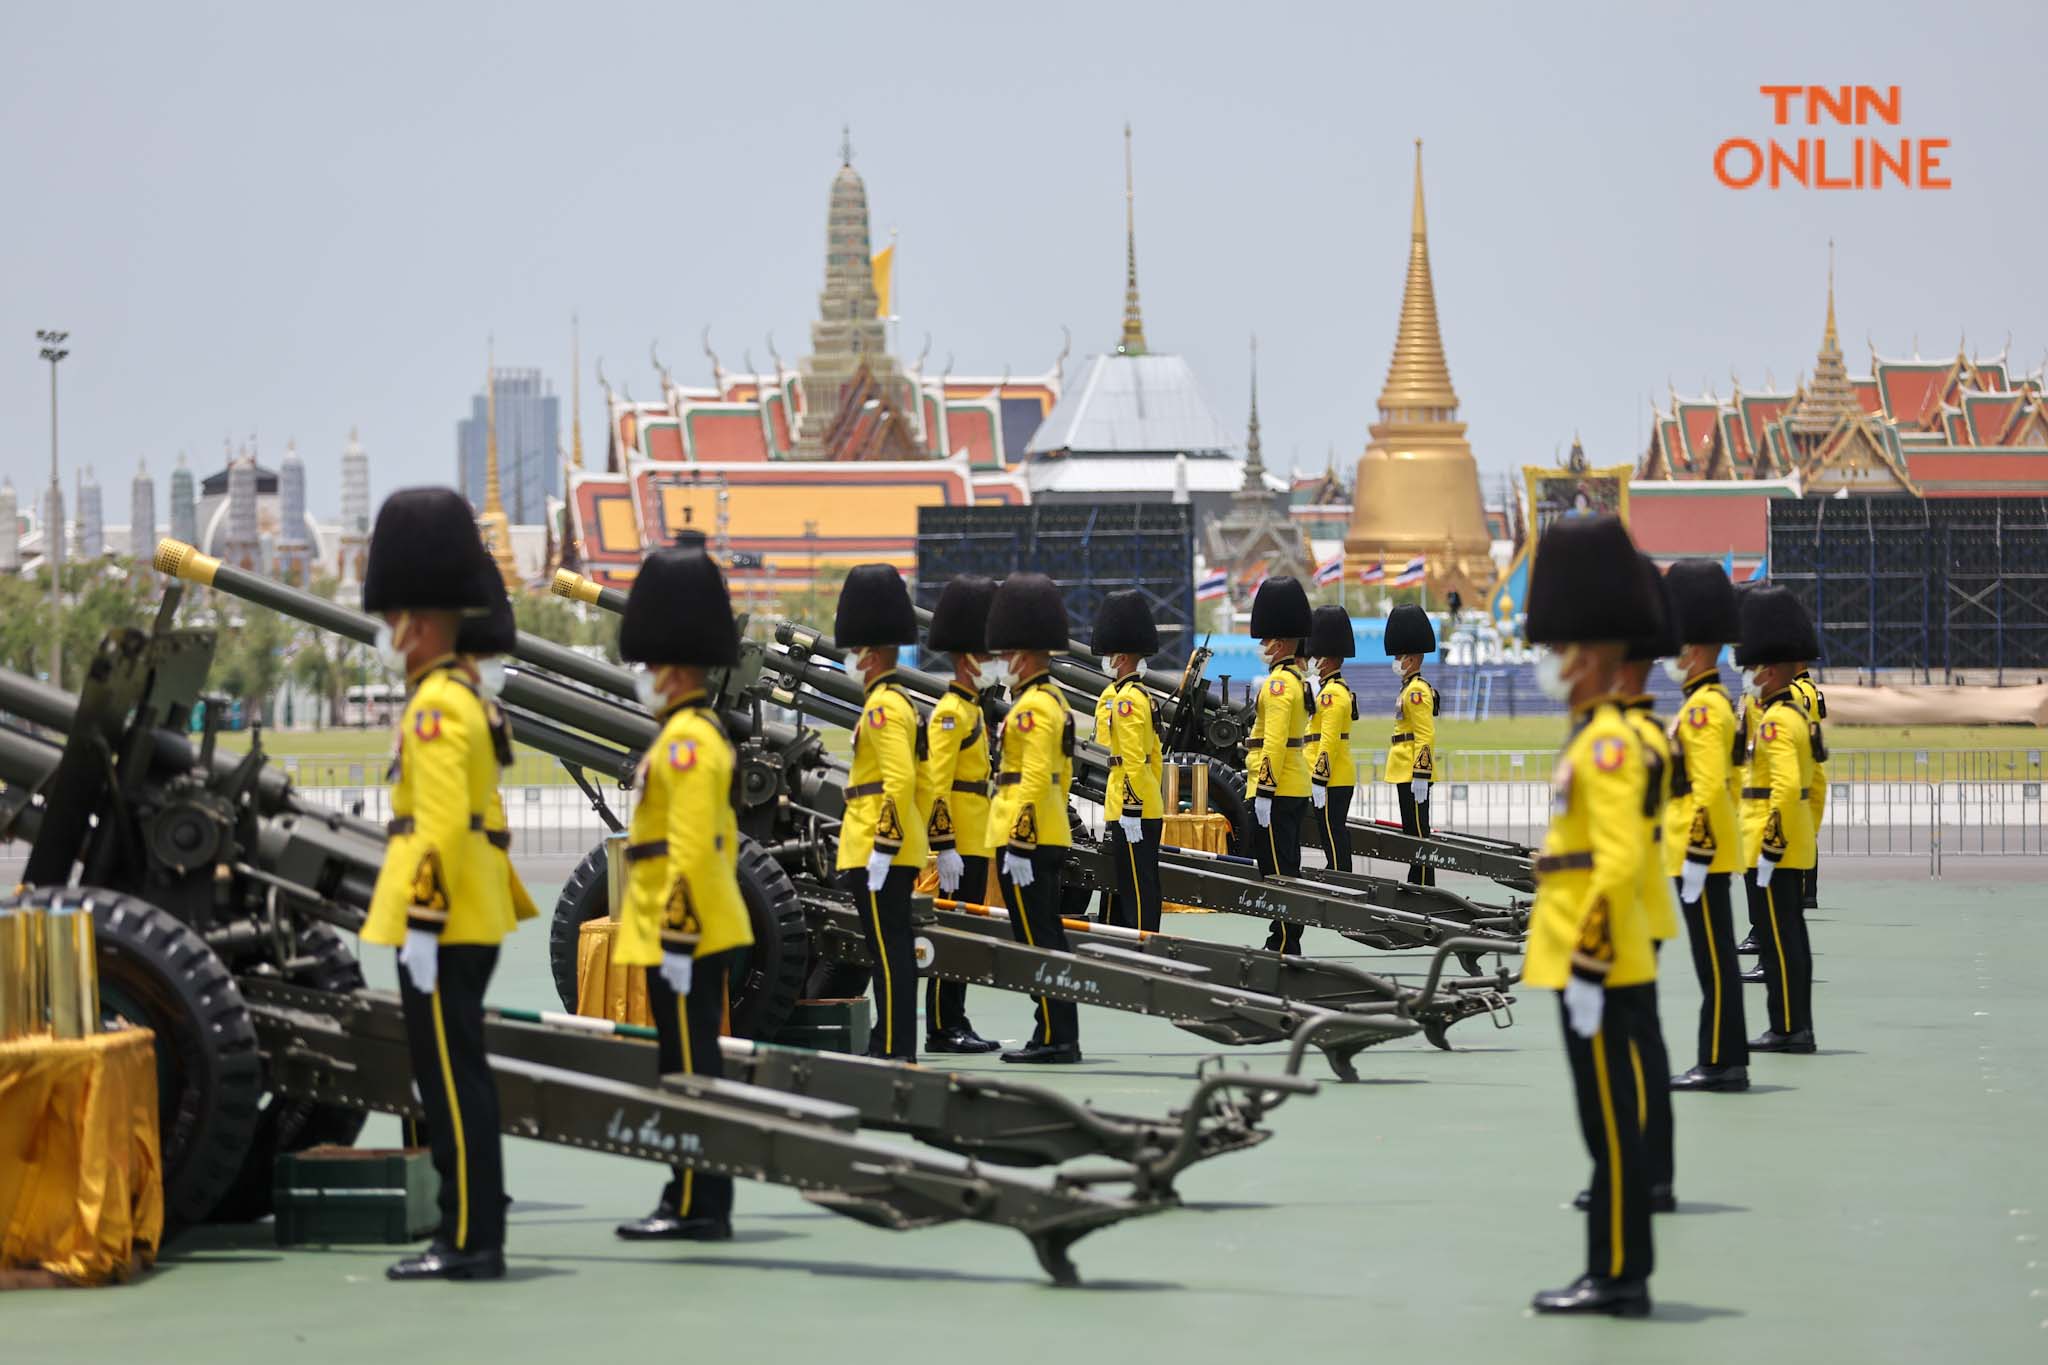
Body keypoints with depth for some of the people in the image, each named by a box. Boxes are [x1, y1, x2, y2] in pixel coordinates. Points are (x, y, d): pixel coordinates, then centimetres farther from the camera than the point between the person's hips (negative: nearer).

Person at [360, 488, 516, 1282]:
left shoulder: (435, 708, -15)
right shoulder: (463, 699, 16)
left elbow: (442, 828, -22)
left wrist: (420, 927, -22)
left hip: (442, 927, -10)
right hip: (471, 923, 10)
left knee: (452, 1083, -7)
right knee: (458, 1081, 12)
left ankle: (470, 1244, -5)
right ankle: (472, 1235, 16)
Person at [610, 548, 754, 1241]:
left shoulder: (686, 741, -16)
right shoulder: (699, 734, 16)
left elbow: (690, 849, -22)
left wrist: (677, 940, -22)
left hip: (684, 931, -10)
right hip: (705, 928, 10)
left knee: (691, 1068, -6)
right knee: (687, 1067, 13)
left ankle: (700, 1209, -4)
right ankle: (693, 1201, 17)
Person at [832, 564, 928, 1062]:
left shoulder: (882, 707, -15)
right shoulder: (897, 701, 17)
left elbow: (900, 782, -23)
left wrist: (882, 848, -23)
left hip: (879, 849, -10)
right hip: (899, 848, 10)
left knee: (888, 949, -8)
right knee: (893, 948, 12)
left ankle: (894, 1051, -7)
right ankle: (894, 1043, 17)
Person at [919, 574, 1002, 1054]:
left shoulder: (969, 709, 17)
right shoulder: (950, 713, -13)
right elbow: (936, 785, -20)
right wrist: (945, 847, -24)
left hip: (974, 845, 10)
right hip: (959, 847, -10)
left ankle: (954, 1024, 15)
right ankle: (943, 1028, -4)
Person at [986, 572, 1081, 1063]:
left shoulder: (1032, 706, -15)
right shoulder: (1053, 700, 16)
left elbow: (1034, 779, -22)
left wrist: (1019, 844, -23)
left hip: (1027, 836, -10)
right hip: (1052, 834, 10)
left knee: (1036, 941, -6)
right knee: (1049, 938, 12)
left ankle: (1054, 1039, -5)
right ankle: (1061, 1037, 15)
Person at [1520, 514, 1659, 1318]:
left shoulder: (1607, 742, -14)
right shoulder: (1596, 737, 16)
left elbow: (1620, 861, -21)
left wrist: (1587, 965, -22)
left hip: (1594, 958, -10)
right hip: (1592, 955, 10)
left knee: (1609, 1117, -6)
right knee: (1606, 1114, 11)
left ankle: (1620, 1276, -3)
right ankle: (1617, 1271, 15)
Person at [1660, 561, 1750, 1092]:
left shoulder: (1702, 708, -16)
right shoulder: (1716, 703, 16)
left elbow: (1710, 789, -23)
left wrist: (1696, 857, -22)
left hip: (1702, 852, -10)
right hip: (1714, 850, 10)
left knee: (1714, 959, -6)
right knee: (1716, 957, 11)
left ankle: (1722, 1064, -4)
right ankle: (1724, 1061, 15)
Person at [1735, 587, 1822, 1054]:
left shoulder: (1776, 721, -17)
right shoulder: (1797, 713, 14)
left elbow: (1785, 787, -25)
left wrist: (1769, 850, -23)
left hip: (1773, 845, -10)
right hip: (1796, 847, 10)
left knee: (1777, 939, -6)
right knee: (1790, 936, 12)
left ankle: (1786, 1029, -5)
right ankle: (1798, 1027, 15)